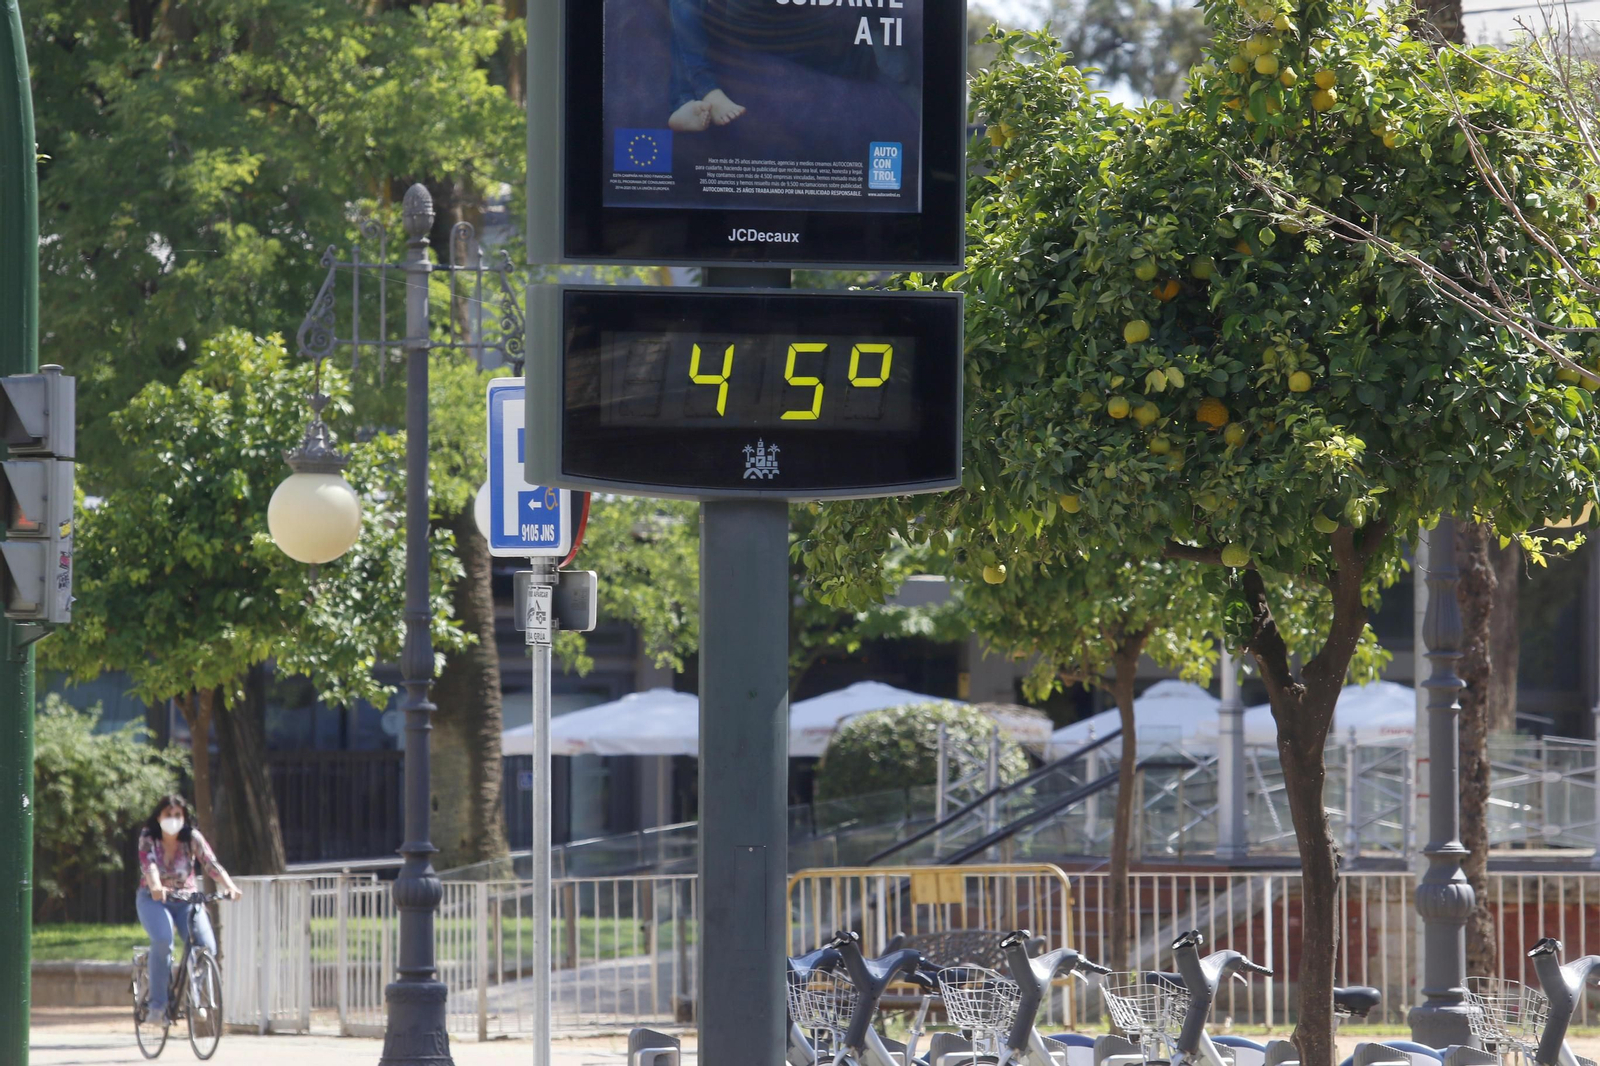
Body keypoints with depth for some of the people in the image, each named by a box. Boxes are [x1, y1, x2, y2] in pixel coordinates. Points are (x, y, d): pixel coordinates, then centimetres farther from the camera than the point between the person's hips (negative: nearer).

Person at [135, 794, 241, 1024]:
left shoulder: (193, 838, -7)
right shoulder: (148, 837, -10)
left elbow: (211, 863, -20)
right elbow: (148, 863, -28)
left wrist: (230, 886, -38)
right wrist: (155, 887, -49)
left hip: (187, 899, 2)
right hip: (154, 899, -2)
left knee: (206, 946, -20)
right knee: (163, 940, -32)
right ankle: (157, 1004, -23)